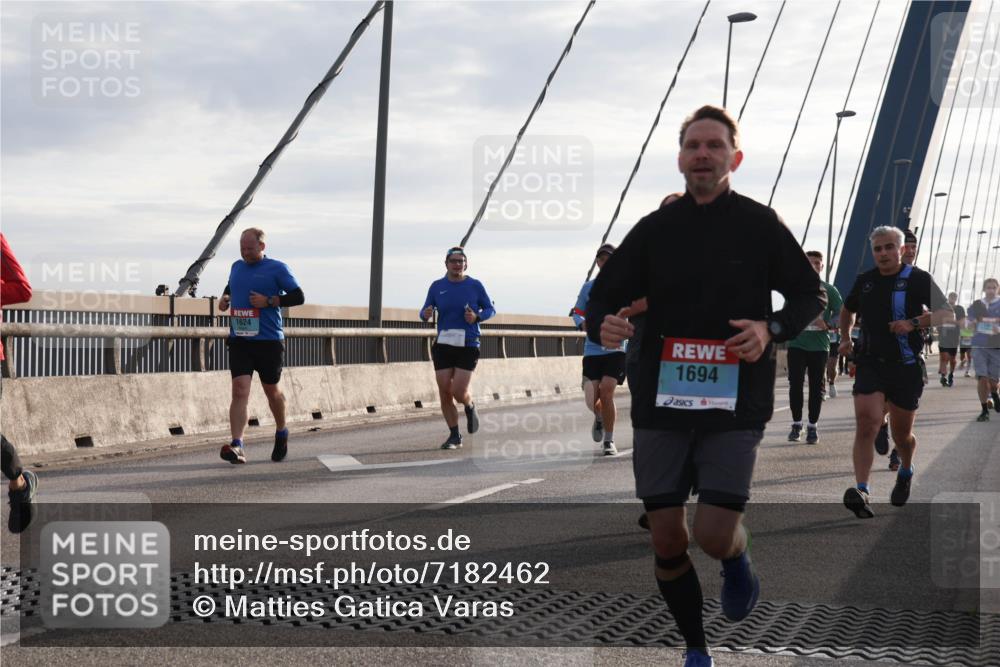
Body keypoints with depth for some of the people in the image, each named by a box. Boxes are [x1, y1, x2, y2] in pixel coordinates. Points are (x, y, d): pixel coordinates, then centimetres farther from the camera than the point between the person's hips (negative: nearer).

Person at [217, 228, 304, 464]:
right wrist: (225, 297, 11)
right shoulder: (237, 267, 13)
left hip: (269, 341, -3)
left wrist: (270, 301, -15)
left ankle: (281, 433, 38)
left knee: (271, 390, 12)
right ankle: (237, 445, -19)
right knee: (240, 391, -11)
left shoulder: (277, 268, -2)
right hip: (239, 340, 3)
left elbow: (299, 297, -4)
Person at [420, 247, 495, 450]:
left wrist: (477, 317, -13)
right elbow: (425, 312, 8)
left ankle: (470, 408, 26)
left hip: (468, 346, -2)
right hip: (443, 346, 2)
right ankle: (454, 436, 16)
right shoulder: (437, 286, 4)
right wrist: (426, 314, -16)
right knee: (444, 394, 0)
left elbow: (490, 309, 8)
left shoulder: (475, 286, 0)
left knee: (459, 392, -11)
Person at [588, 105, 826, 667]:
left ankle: (738, 559, 26)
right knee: (667, 541, 4)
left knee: (714, 536, -12)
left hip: (735, 407, -2)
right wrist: (603, 325, -15)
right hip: (661, 405, 2)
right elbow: (604, 297, 9)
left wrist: (771, 330, -12)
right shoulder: (655, 229, 6)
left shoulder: (761, 225, 1)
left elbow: (811, 295, 8)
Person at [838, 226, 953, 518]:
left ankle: (906, 472, 45)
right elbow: (847, 310, 30)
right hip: (870, 363, 2)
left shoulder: (918, 279, -4)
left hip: (906, 366, -2)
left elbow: (947, 314, -11)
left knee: (901, 434, 12)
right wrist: (846, 339, 22)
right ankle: (861, 491, -27)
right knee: (866, 425, -18)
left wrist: (914, 323, -24)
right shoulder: (864, 281, 8)